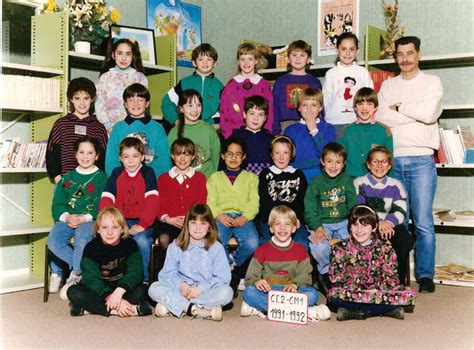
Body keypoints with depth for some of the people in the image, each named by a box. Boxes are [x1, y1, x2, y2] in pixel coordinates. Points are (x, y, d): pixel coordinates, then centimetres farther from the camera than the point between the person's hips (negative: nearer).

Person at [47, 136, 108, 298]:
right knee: (53, 241, -28)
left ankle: (75, 276, -16)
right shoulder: (67, 178, 19)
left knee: (82, 240, -37)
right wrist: (67, 217, -11)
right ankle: (81, 268, -14)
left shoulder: (102, 178, 7)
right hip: (67, 219, 4)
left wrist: (85, 218, -18)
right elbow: (57, 204, 11)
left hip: (90, 220, -4)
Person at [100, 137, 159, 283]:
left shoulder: (148, 173, 3)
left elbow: (152, 201, -10)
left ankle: (142, 279, -11)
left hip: (142, 222, -2)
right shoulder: (116, 173, 11)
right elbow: (106, 200, 1)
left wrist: (142, 225, -19)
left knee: (142, 240, -32)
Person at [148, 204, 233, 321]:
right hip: (180, 291, 1)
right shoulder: (175, 247, 8)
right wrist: (181, 285, -19)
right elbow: (167, 273, 2)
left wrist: (201, 288, -17)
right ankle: (194, 309, -35)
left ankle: (171, 305, -31)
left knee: (226, 292, -31)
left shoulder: (216, 247, 3)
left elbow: (223, 277, -5)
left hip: (206, 291, -1)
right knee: (154, 288, -22)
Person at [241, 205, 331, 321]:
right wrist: (256, 281, -22)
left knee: (312, 293, -28)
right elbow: (251, 276, 3)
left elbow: (305, 275, 2)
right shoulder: (262, 250, 8)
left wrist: (295, 284, -21)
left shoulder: (300, 250, 11)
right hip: (268, 292, 0)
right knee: (249, 292, -31)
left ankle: (261, 307, -31)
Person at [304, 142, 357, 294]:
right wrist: (318, 228, -21)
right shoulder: (316, 182, 1)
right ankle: (326, 272, -1)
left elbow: (353, 205, 5)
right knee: (318, 246, -32)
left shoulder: (347, 180, 8)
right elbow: (310, 209, -5)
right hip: (322, 224, -2)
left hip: (343, 222, 2)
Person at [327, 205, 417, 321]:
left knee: (410, 294, -22)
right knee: (333, 294, -35)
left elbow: (392, 278, -1)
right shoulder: (341, 248, 0)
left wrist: (377, 289, -21)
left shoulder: (385, 249, 3)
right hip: (351, 293, -2)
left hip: (378, 291, 2)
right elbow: (335, 277, -7)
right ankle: (387, 309, -27)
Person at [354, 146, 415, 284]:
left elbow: (400, 212, 2)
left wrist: (388, 222, -20)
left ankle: (398, 282, -11)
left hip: (391, 226, 3)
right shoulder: (359, 183, 7)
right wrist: (378, 222, -20)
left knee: (406, 241, -27)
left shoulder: (395, 186, 14)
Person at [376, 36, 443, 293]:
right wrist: (415, 114, -7)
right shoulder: (388, 85, 15)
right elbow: (381, 116, -3)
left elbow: (430, 113, -13)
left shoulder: (432, 83, 6)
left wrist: (399, 107, -2)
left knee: (423, 222, -5)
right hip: (393, 160, 3)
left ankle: (425, 275, 3)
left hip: (421, 159, -3)